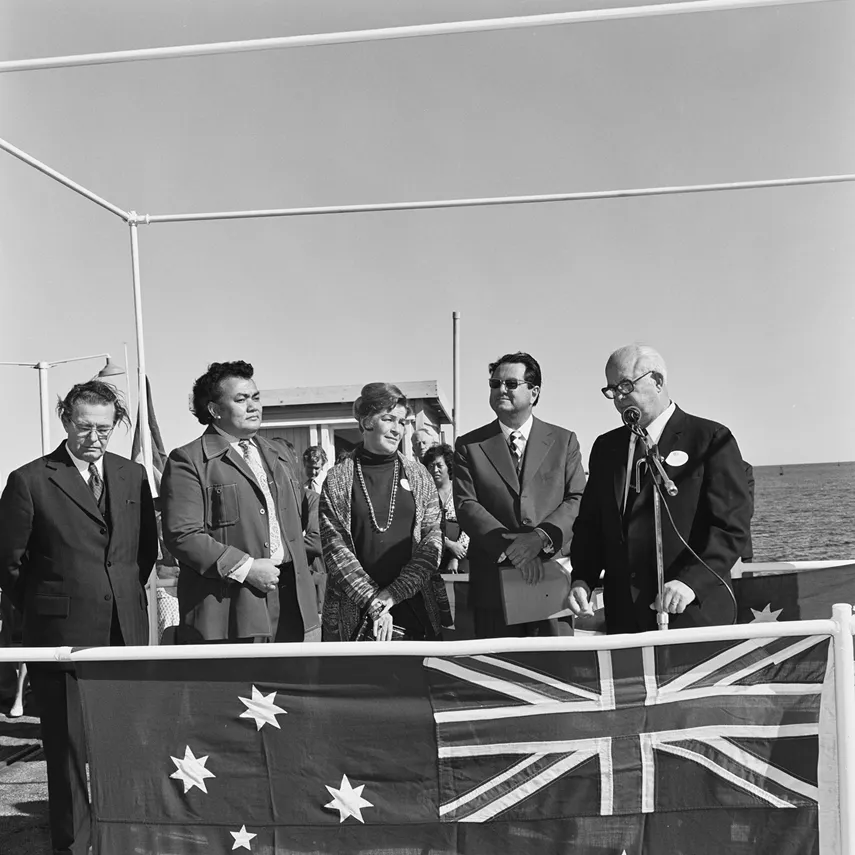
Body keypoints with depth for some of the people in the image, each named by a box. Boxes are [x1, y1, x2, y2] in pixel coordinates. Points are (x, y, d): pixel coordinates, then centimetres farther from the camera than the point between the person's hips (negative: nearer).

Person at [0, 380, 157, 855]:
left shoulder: (133, 476, 8)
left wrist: (127, 596, 11)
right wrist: (45, 610, 4)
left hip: (128, 632, 4)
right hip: (64, 636, -3)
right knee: (70, 747, 5)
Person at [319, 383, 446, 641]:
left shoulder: (418, 476, 6)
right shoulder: (337, 479, 0)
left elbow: (432, 542, 1)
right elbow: (335, 547, -5)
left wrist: (392, 593, -11)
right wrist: (372, 602, -14)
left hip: (416, 609, 2)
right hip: (353, 613, -2)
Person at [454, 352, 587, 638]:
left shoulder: (564, 441, 9)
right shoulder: (469, 445, 8)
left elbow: (578, 500, 1)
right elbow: (466, 506, -2)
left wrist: (540, 537, -17)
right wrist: (510, 547, -16)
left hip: (555, 579, 0)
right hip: (493, 588, 0)